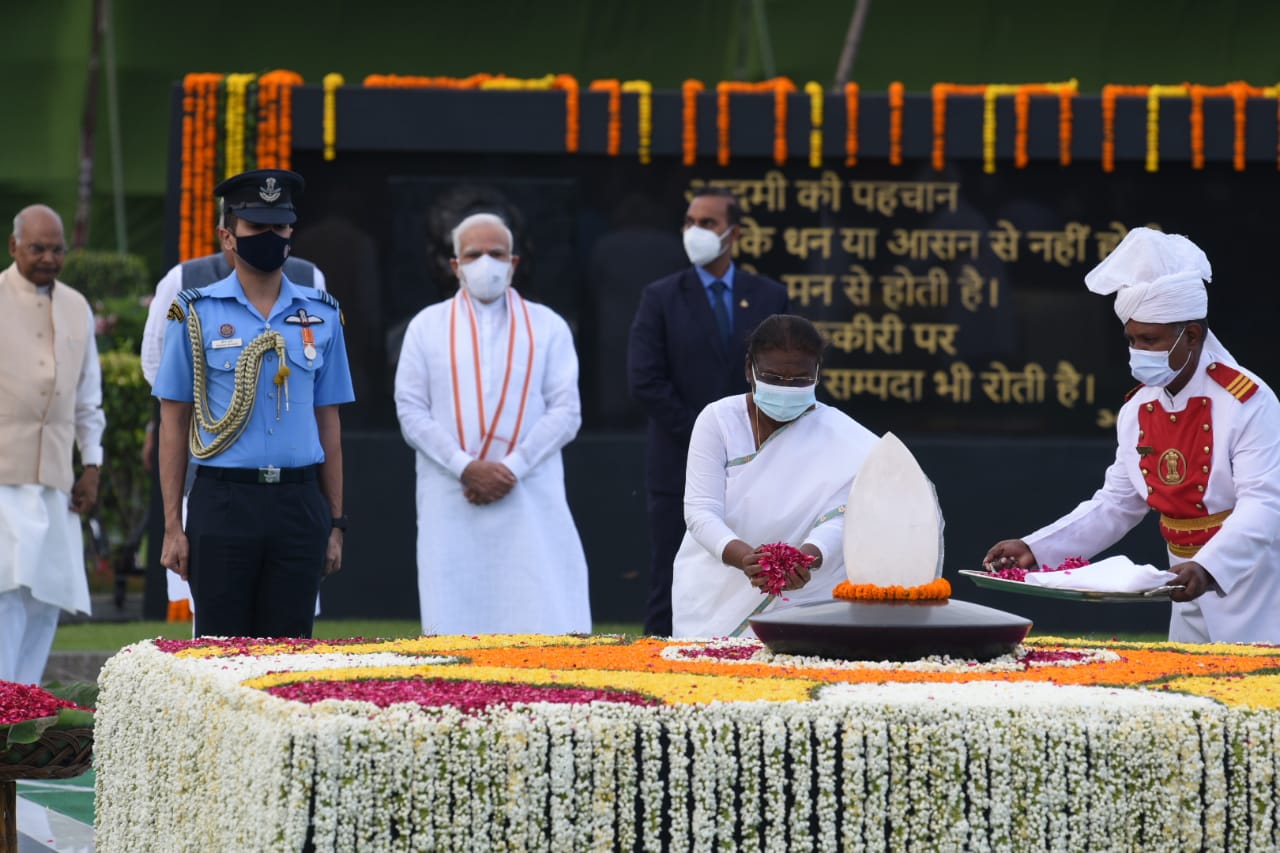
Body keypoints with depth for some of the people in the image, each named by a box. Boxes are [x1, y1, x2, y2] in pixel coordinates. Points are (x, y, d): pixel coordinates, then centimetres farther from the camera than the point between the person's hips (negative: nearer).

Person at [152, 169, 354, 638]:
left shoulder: (321, 315, 9)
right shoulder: (197, 314, 2)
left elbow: (328, 423, 12)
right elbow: (174, 423, 4)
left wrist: (334, 523, 9)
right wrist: (173, 526, -1)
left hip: (299, 507, 2)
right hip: (223, 504, -2)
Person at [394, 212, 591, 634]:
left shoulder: (547, 327, 11)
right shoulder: (427, 326, 12)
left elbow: (566, 412, 3)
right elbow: (411, 411, 4)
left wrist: (512, 468, -10)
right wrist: (465, 468, -10)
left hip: (530, 500, 0)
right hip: (450, 501, 0)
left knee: (542, 619, -8)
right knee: (452, 623, -3)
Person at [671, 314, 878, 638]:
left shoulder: (839, 438, -6)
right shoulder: (718, 420, -5)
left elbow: (836, 520, -18)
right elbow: (701, 511, -14)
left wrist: (806, 558, -42)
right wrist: (743, 557, -35)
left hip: (801, 599, -1)